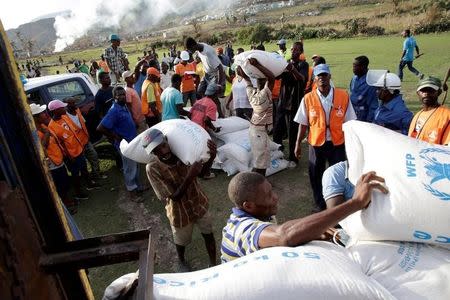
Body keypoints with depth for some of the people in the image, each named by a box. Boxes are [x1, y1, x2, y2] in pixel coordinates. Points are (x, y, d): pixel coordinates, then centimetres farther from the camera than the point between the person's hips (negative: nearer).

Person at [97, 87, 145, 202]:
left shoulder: (124, 106, 2)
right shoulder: (114, 111, -24)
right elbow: (100, 128, -27)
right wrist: (116, 137, -18)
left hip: (132, 141, 9)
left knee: (135, 166, 22)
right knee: (130, 169, 5)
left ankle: (138, 186, 39)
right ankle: (132, 192, 22)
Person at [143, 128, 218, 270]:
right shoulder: (152, 168, -28)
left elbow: (202, 172, -5)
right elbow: (174, 197, -27)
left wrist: (211, 157, -24)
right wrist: (190, 176, -38)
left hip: (199, 203, 3)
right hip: (180, 212, -2)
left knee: (208, 235, 19)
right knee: (181, 241, 24)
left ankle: (213, 263, 45)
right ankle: (182, 261, 57)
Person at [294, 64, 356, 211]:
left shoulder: (343, 96, -6)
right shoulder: (308, 99, -7)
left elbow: (348, 122, -1)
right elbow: (303, 124, -1)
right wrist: (298, 144, 1)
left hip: (337, 143, 0)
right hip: (316, 143, 0)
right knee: (315, 174, 13)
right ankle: (320, 203, 36)